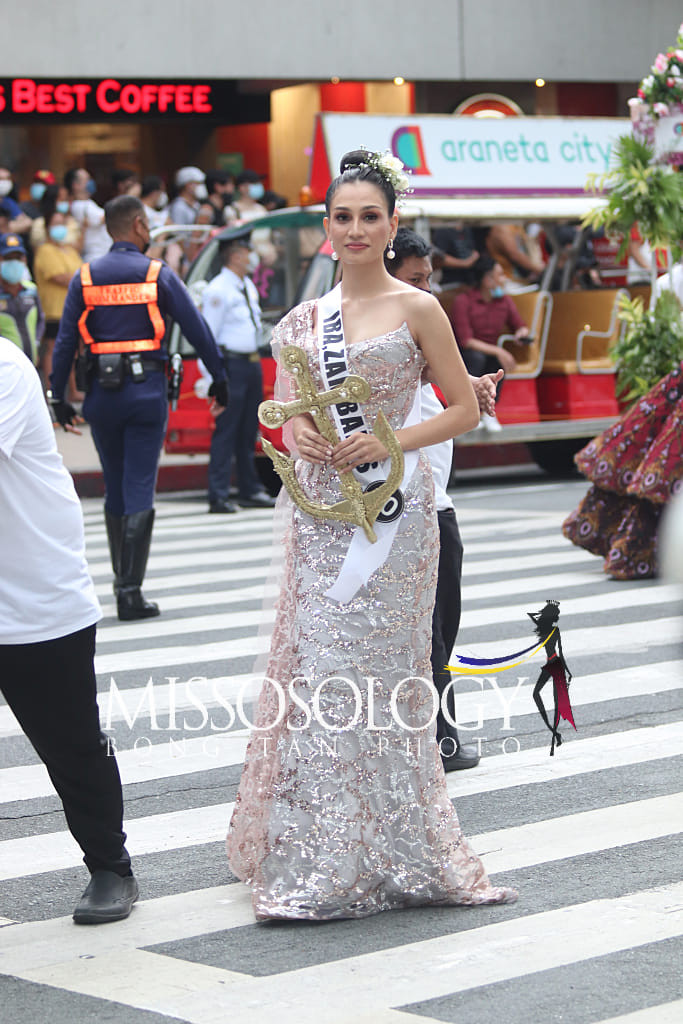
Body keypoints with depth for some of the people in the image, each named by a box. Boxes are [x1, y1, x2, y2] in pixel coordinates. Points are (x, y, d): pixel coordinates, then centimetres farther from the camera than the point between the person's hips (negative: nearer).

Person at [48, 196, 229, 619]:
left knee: (114, 490, 15)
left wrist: (58, 396, 6)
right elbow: (197, 329, -1)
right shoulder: (158, 274, -2)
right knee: (140, 492, -2)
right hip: (147, 391, -3)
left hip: (102, 393, 3)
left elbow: (65, 341, 1)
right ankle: (131, 591, -6)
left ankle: (122, 580, 21)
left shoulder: (85, 278, 4)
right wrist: (220, 378, 10)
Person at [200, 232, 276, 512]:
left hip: (252, 363, 9)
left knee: (249, 431, 14)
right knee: (226, 430, -8)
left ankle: (250, 491, 22)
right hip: (232, 363, -9)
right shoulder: (217, 290, -11)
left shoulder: (248, 286, 16)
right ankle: (218, 496, -7)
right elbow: (208, 334, -14)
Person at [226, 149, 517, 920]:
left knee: (376, 666, -3)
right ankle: (314, 860, 10)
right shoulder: (306, 319, 11)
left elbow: (464, 408, 0)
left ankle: (385, 853, 8)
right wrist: (299, 432, -5)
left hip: (390, 508, -4)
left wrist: (390, 442, -13)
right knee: (316, 664, 2)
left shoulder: (417, 310, 0)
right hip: (320, 509, 4)